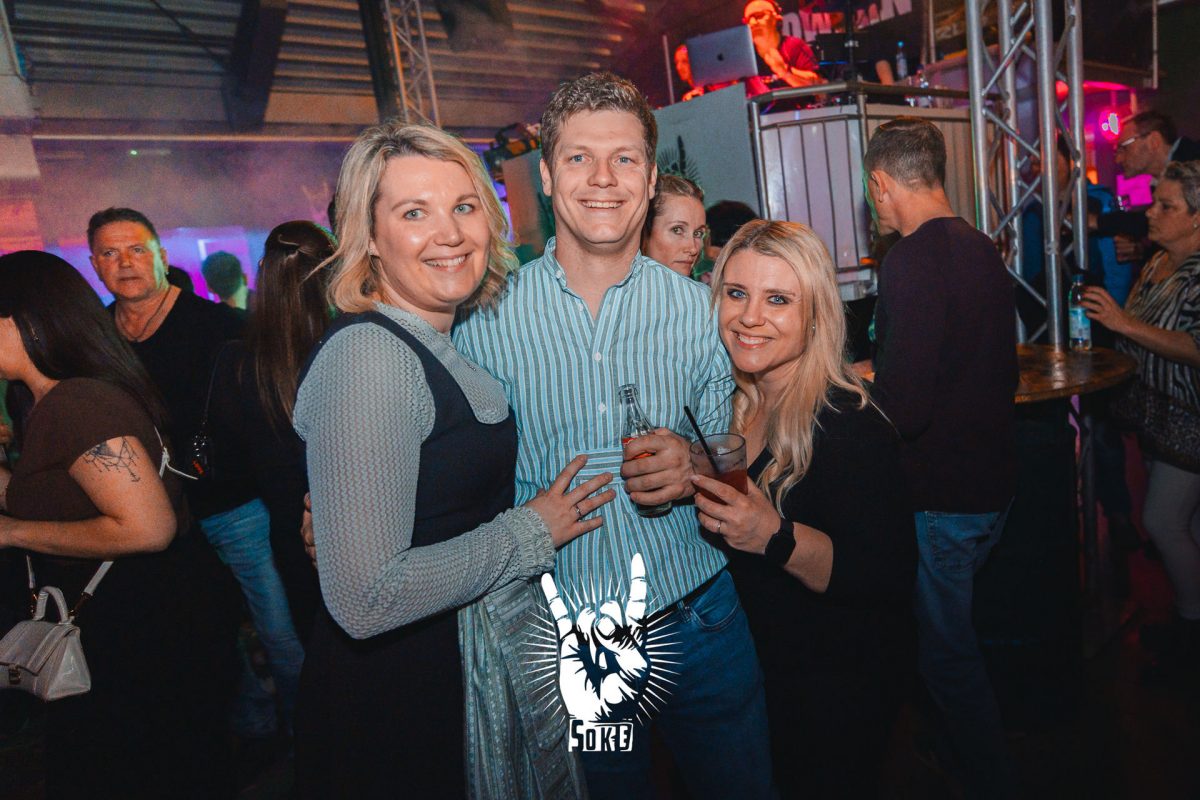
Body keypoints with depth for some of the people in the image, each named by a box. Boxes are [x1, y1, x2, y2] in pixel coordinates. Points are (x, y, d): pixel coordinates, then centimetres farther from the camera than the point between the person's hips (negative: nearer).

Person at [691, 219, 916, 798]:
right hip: (758, 667, 7)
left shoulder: (851, 427, -26)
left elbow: (892, 581, -28)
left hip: (839, 688, -6)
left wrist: (778, 537, -39)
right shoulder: (727, 406, -4)